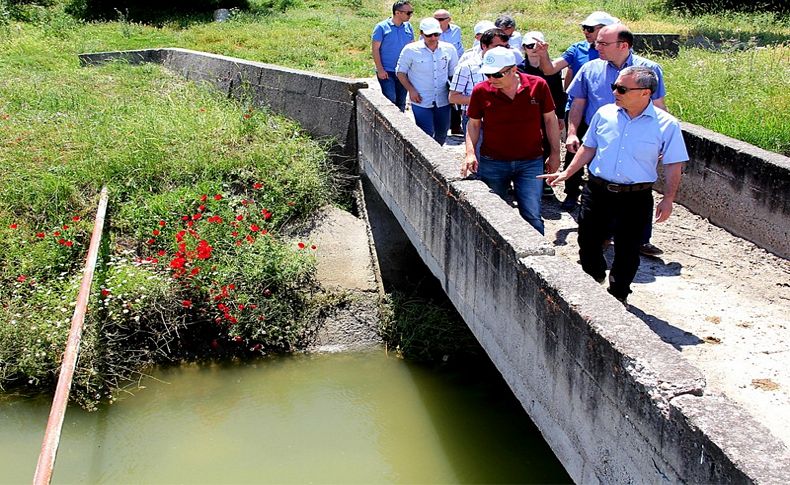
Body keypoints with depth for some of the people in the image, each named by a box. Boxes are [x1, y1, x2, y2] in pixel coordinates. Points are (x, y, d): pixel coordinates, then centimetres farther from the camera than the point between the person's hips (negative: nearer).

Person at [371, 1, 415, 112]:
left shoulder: (408, 27, 7)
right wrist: (380, 70, -13)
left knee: (401, 102, 11)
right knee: (390, 100, -13)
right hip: (387, 72, -5)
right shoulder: (382, 27, -7)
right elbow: (375, 49, -7)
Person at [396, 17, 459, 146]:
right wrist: (411, 90, -10)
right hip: (421, 101, -4)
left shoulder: (449, 49, 1)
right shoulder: (410, 50, -8)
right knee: (426, 135, -8)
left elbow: (454, 73, 13)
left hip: (443, 101, 4)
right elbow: (400, 72, 1)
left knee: (441, 135, 15)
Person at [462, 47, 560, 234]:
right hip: (492, 163, 1)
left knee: (532, 217, -7)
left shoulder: (537, 85, -7)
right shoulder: (481, 91, -6)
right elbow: (473, 124, 7)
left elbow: (550, 119, 5)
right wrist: (470, 153, -7)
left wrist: (555, 153, 7)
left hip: (530, 163, -1)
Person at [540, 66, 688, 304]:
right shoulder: (604, 114, 0)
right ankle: (592, 282, 41)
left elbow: (673, 165, -2)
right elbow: (589, 148, 12)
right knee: (588, 241, 13)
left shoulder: (666, 125, -8)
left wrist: (668, 198, -7)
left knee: (627, 250, 10)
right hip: (597, 190, 3)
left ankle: (618, 295, 32)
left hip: (636, 197, -3)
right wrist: (567, 173, 7)